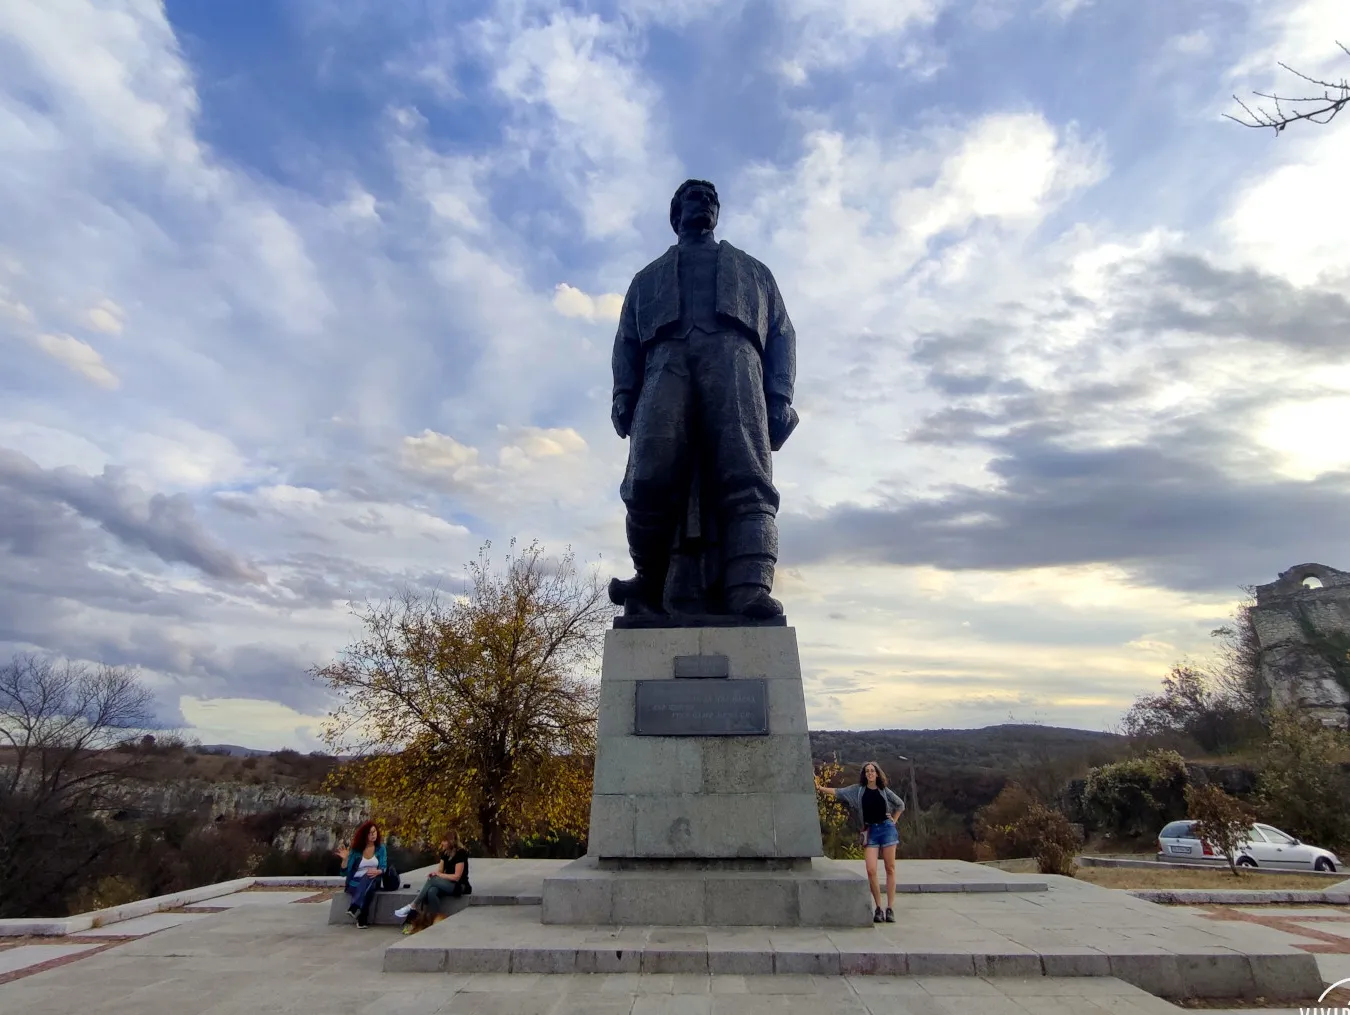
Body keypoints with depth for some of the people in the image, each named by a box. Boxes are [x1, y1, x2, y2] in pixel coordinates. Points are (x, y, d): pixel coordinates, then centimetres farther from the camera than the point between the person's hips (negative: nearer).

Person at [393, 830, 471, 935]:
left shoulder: (460, 853, -16)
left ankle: (412, 907, -18)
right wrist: (434, 873, -13)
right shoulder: (445, 852, 8)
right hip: (448, 885, 7)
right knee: (431, 891, -29)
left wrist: (439, 875, -12)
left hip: (460, 886, -7)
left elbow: (457, 877, -17)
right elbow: (441, 871, 10)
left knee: (432, 880, -27)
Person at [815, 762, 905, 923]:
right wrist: (821, 788, -15)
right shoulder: (858, 790, 4)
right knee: (871, 870, -9)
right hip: (870, 831, 0)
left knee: (890, 869, 0)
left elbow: (900, 805, 18)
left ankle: (890, 908, 6)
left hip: (887, 829, 0)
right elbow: (838, 792, -4)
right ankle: (878, 908, 3)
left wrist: (893, 821, 9)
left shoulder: (884, 791, 6)